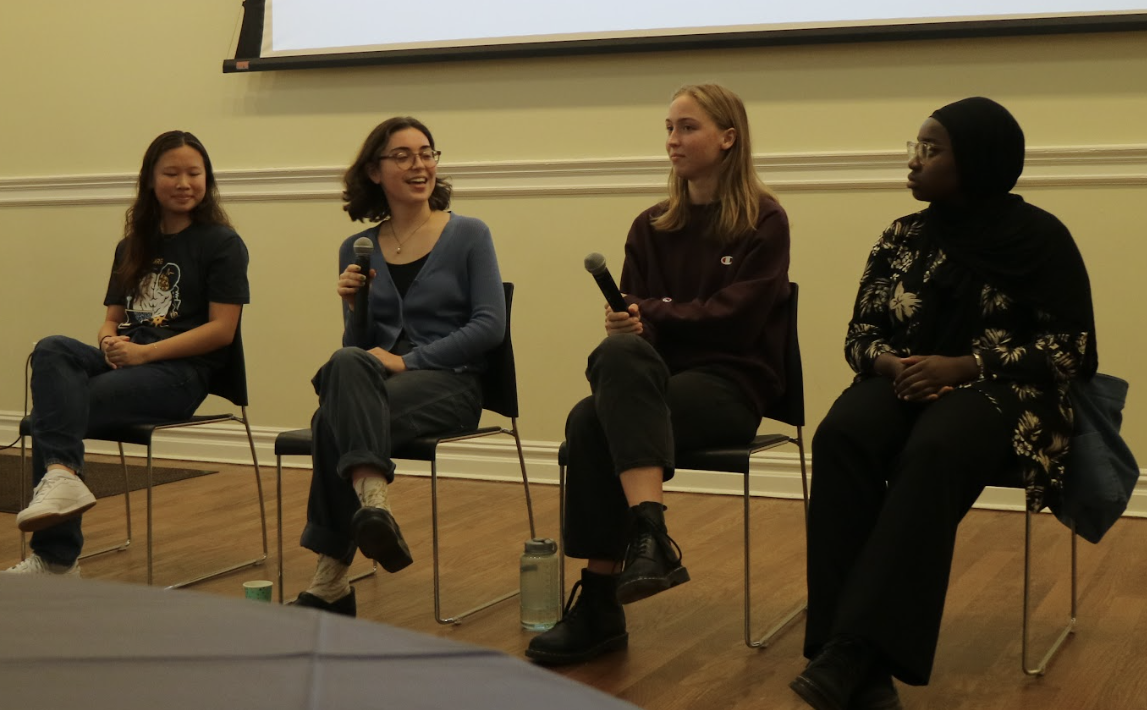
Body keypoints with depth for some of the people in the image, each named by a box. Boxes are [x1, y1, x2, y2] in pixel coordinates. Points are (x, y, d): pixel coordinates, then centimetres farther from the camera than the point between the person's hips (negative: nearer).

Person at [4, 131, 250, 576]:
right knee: (52, 350, -27)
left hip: (179, 373, -6)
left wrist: (144, 353, -15)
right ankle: (60, 475, -41)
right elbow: (112, 318, 20)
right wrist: (110, 343, -6)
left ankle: (55, 554, -27)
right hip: (125, 362, 6)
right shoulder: (133, 247, 22)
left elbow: (221, 329, -7)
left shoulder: (221, 244, 2)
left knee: (53, 407, -25)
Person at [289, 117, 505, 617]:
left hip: (450, 382, -3)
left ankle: (331, 579, -33)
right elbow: (356, 345, 16)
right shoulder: (358, 248, 15)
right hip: (378, 382, 3)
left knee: (335, 420, -32)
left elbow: (490, 326, -6)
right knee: (346, 366, -35)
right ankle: (373, 502, -45)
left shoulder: (468, 235, 5)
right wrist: (353, 307, -6)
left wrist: (408, 360, -13)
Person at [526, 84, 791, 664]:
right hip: (652, 380, 4)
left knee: (593, 422, -31)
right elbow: (630, 315, 8)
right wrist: (624, 327, -15)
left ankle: (601, 602, -30)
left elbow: (736, 319, -8)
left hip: (731, 384, -4)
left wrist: (653, 314, -13)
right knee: (620, 352, -33)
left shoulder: (764, 222, 2)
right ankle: (649, 536, -40)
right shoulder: (651, 228, 17)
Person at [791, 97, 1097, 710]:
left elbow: (1071, 347, -4)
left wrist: (962, 366, -17)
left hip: (1002, 393, -3)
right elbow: (859, 332, 14)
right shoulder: (902, 238, 13)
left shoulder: (1039, 237, 1)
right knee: (840, 437, -33)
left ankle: (856, 649, -46)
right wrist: (890, 365, -11)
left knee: (933, 451, -40)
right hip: (905, 384, 4)